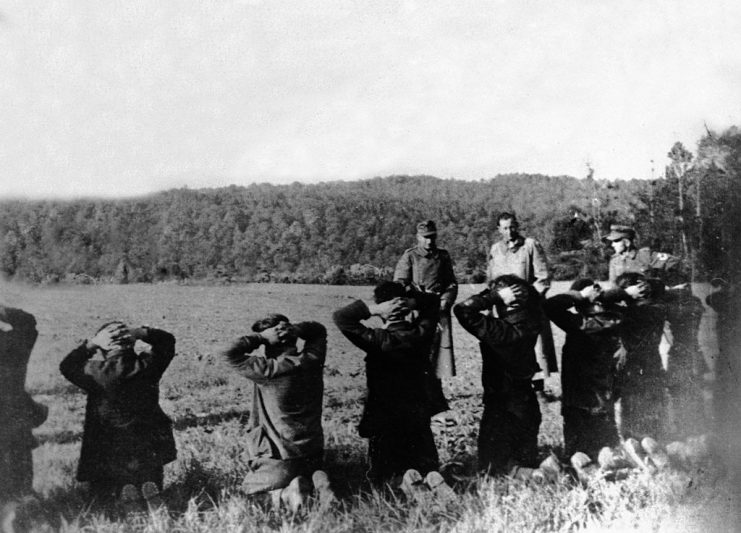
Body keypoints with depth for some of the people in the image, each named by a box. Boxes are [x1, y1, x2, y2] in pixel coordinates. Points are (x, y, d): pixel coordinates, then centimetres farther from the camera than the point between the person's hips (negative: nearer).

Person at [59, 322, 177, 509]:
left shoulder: (95, 373, -15)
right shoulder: (146, 366, -10)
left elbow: (66, 366, 5)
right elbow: (167, 340, 8)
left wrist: (91, 344, -5)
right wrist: (141, 333, -6)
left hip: (109, 454, -1)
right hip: (149, 449, 2)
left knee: (102, 488, 23)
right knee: (151, 481, 25)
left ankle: (122, 490, -10)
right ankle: (148, 486, -10)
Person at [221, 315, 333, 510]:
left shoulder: (268, 371, -21)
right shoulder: (312, 361, -5)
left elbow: (229, 353, -17)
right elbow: (319, 330, 13)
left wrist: (261, 337, -17)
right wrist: (293, 329, -5)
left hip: (280, 457, -5)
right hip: (314, 454, 5)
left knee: (249, 486, 20)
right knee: (308, 470, 36)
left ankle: (284, 492, -9)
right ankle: (316, 479, 1)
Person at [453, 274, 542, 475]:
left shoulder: (496, 330, -27)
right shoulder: (531, 325, -7)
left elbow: (463, 309, -30)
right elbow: (534, 300, 13)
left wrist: (495, 295, -24)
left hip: (500, 408, -6)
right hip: (527, 404, 7)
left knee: (495, 470, 6)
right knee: (526, 463, 21)